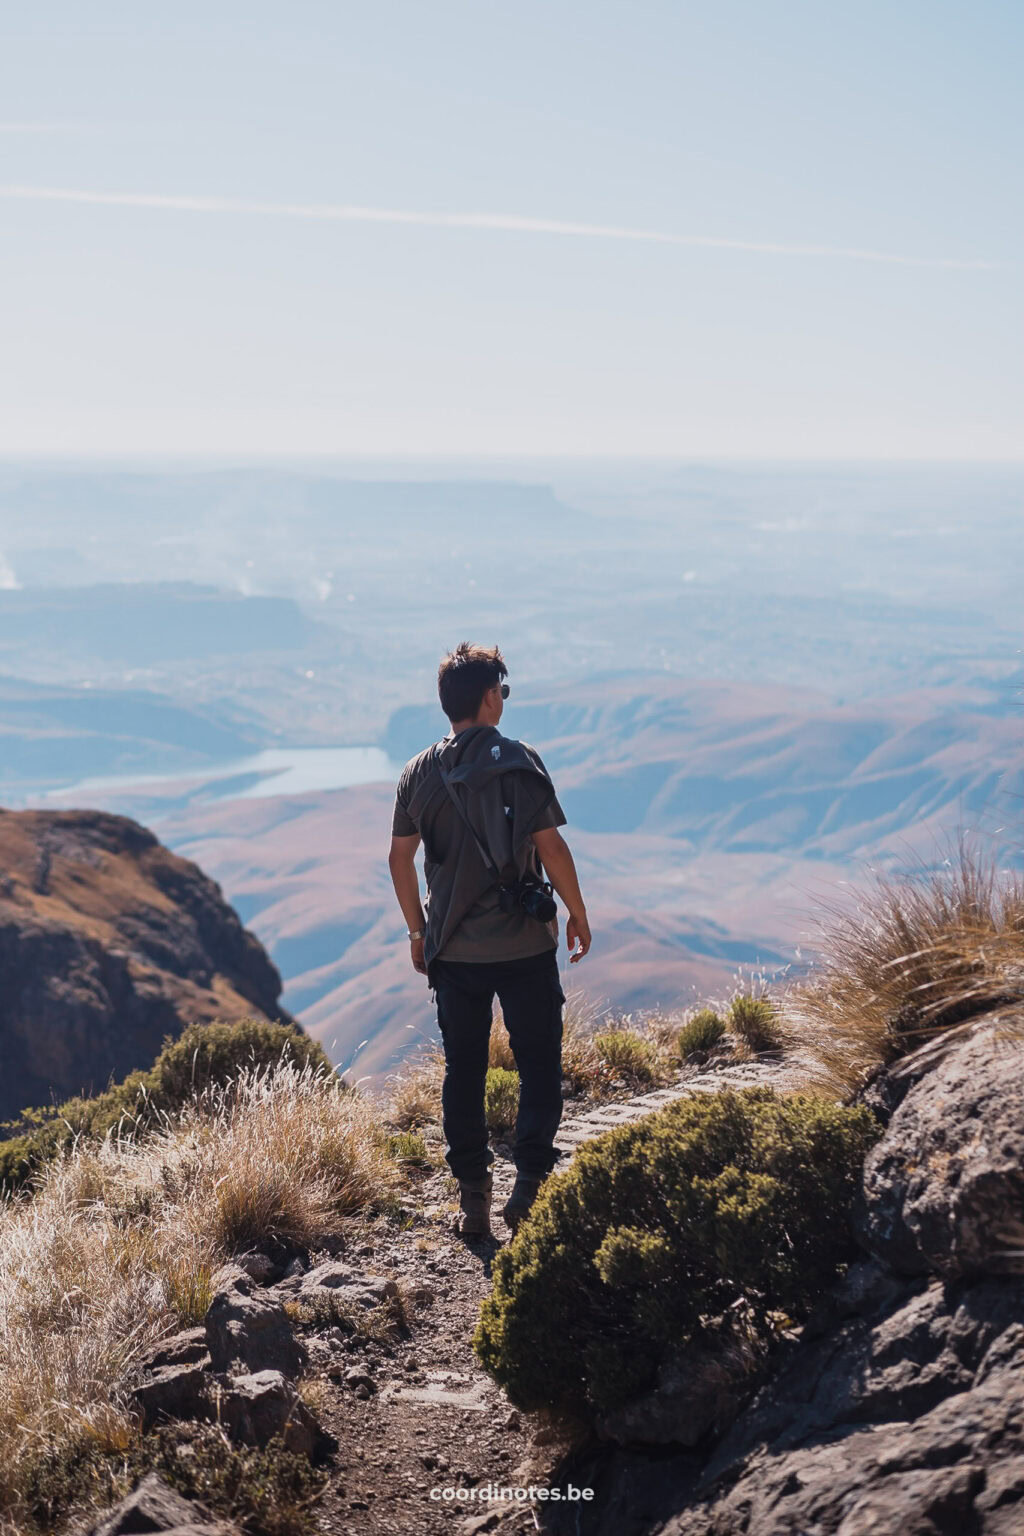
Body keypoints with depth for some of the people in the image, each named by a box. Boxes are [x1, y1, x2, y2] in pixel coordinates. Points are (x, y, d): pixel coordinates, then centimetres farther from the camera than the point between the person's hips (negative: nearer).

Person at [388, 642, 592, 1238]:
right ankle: (530, 1187, 3)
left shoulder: (419, 773, 2)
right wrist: (578, 914, 1)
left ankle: (474, 1197, 15)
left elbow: (400, 859, 5)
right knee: (539, 1066, 8)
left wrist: (419, 930, 17)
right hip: (525, 944, -3)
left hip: (453, 949, 3)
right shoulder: (520, 762, -9)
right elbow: (551, 846, -12)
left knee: (464, 1071, 12)